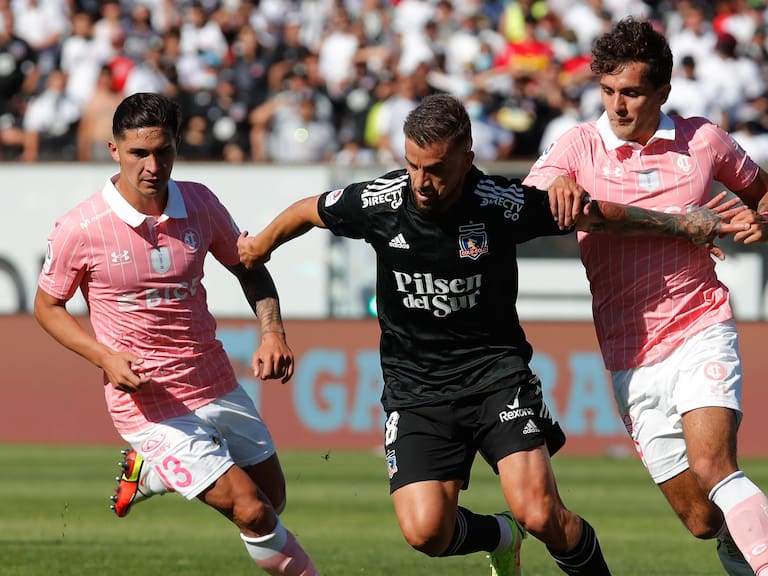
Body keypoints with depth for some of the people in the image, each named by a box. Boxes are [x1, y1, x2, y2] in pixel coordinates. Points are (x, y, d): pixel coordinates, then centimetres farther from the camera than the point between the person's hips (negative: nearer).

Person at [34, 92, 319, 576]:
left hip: (219, 385, 6)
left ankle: (148, 471, 34)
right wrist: (105, 357, -16)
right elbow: (47, 306, -1)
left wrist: (273, 332, -4)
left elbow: (248, 266, 13)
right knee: (254, 512, -13)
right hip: (152, 405, -5)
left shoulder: (200, 204, -3)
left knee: (273, 497, 18)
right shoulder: (79, 230, -15)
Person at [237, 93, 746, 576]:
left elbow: (593, 214, 1)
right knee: (425, 531, -16)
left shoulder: (504, 204, -14)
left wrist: (683, 223, 5)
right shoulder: (378, 203, -10)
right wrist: (261, 246, 28)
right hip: (415, 389, 2)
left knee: (540, 514, -21)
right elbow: (307, 211, 11)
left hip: (496, 371, -2)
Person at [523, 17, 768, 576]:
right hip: (631, 356, 1)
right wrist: (556, 189, -35)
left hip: (700, 328, -1)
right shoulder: (579, 146, 1)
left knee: (711, 466, -27)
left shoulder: (703, 140, 3)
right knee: (703, 520, 0)